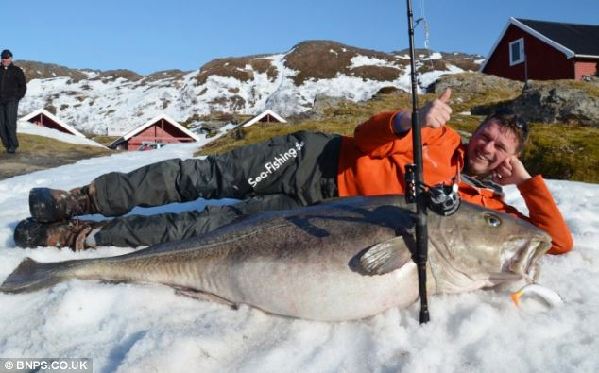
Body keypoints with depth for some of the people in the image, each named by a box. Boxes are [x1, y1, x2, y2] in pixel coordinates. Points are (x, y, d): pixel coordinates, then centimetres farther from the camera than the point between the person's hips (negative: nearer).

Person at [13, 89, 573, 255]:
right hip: (317, 158, 1)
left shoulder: (485, 206, 6)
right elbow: (364, 133, 2)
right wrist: (413, 121, -18)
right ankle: (82, 200, 11)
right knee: (202, 177, -6)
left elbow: (556, 239, 5)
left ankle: (85, 235, 1)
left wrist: (527, 179, -5)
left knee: (221, 223, -12)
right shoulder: (444, 138, 6)